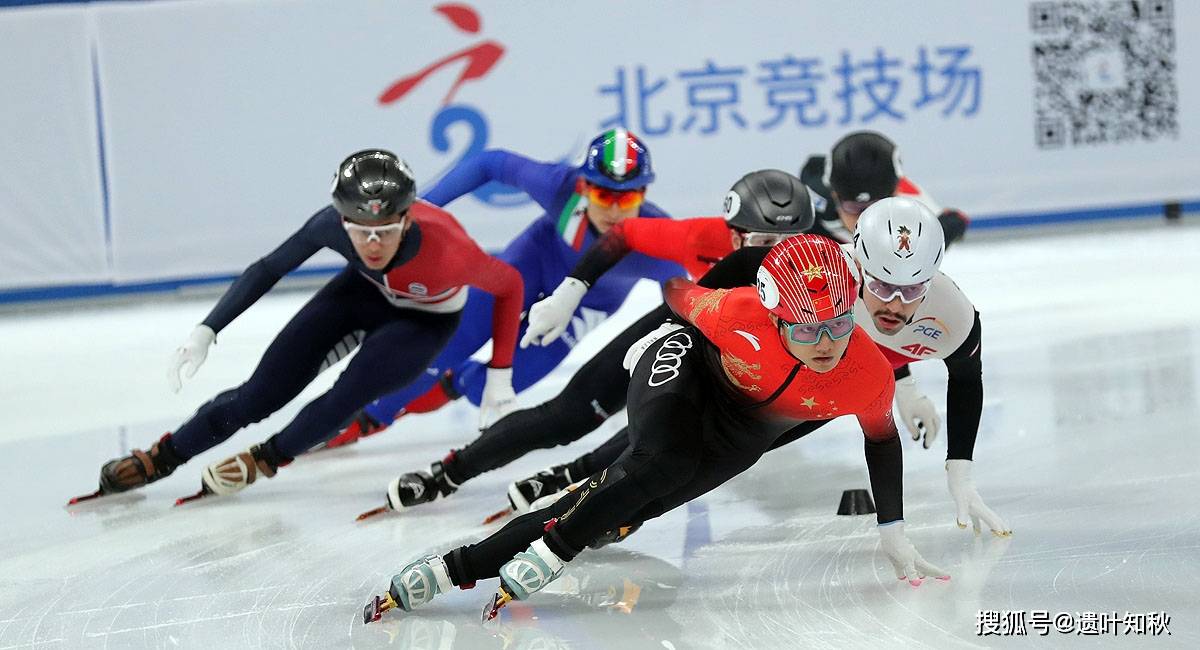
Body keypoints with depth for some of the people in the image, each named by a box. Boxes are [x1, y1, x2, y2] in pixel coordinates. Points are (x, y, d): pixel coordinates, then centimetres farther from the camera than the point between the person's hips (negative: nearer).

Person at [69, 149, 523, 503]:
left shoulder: (447, 251, -42)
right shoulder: (333, 223, -34)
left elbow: (509, 286, -23)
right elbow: (268, 269, -17)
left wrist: (499, 375, -20)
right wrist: (206, 331, -20)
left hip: (426, 320, -2)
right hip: (366, 290, 3)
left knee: (351, 390, -24)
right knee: (267, 388, -2)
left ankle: (263, 460, 2)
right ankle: (160, 458, 14)